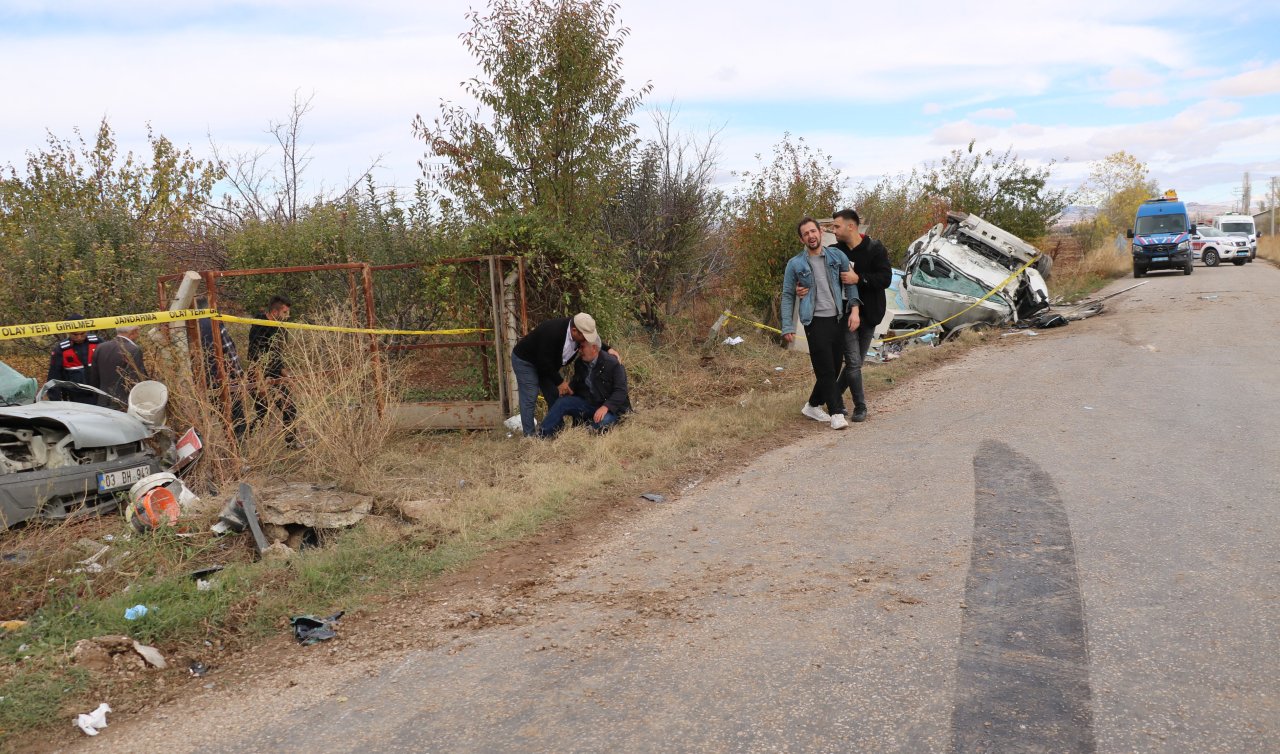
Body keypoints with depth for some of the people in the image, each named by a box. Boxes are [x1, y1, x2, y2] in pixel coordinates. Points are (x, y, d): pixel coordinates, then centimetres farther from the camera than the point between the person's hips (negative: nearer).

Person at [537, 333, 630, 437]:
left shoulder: (613, 364, -15)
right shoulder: (579, 363, 7)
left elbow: (621, 391, -20)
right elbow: (575, 384, 22)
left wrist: (606, 407, -34)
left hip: (610, 408, -6)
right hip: (587, 403, 6)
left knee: (603, 422, -40)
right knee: (562, 402, -17)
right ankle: (541, 437, -17)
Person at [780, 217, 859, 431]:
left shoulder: (837, 257, 8)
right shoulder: (795, 264, 1)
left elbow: (850, 283, 10)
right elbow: (787, 297, 2)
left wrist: (854, 309, -4)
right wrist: (788, 327, -5)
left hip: (838, 319, 4)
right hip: (815, 321, -4)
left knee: (834, 368, 10)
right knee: (826, 369, -9)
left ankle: (813, 406, 26)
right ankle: (837, 413, -5)